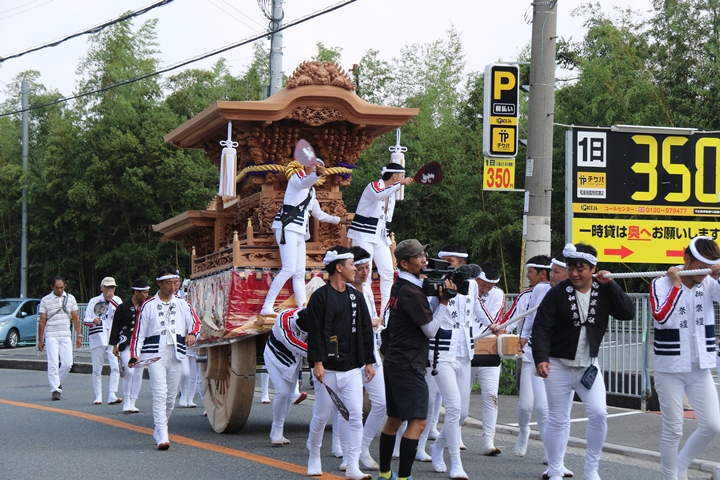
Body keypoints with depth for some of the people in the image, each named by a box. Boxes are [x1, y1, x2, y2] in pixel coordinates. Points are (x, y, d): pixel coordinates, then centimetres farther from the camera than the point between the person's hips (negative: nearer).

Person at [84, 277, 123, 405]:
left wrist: (111, 300, -12)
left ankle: (112, 395, -13)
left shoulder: (117, 300, 9)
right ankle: (98, 397, 12)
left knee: (115, 367, -13)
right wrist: (93, 321, -16)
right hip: (97, 338, 0)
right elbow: (85, 320, 5)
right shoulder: (94, 301, 6)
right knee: (97, 369, 3)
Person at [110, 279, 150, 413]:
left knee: (138, 374, 2)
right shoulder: (123, 307, -2)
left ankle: (132, 403, 11)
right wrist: (115, 345, -3)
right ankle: (126, 401, -4)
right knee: (129, 371, -16)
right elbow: (115, 327, 1)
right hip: (126, 344, -5)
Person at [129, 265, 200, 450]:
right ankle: (162, 437, -20)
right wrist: (134, 355, -8)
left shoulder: (183, 304, 12)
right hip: (155, 354, -4)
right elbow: (138, 332, 2)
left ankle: (159, 431, 27)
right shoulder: (148, 306, 3)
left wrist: (192, 333, -21)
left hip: (176, 355, 4)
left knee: (171, 396, 9)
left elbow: (195, 322, 3)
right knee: (160, 394, -15)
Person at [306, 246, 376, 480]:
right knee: (321, 416, 5)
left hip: (352, 368, 5)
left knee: (355, 416, -3)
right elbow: (314, 332, -11)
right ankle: (314, 458, 26)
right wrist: (317, 362, -18)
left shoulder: (356, 296, 12)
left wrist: (368, 361, 12)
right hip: (328, 370, -5)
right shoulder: (320, 297, -6)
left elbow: (366, 330, 15)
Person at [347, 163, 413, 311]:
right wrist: (401, 183, -39)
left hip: (381, 238, 8)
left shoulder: (392, 192, 15)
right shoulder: (373, 186, -9)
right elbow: (378, 195, -36)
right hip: (364, 236, -8)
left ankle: (387, 311, 3)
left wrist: (388, 238, 18)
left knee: (388, 272, 0)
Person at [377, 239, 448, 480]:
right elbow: (430, 330, -11)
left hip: (394, 361, 10)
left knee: (394, 418, 15)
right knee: (417, 421, -11)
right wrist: (443, 302, -7)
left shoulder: (398, 288, 13)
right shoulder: (412, 292, -16)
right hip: (409, 366, -10)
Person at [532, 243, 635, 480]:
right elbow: (541, 328, -14)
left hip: (589, 365, 2)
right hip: (559, 365, -2)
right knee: (557, 420, 3)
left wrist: (610, 285, -16)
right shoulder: (557, 293, -11)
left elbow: (628, 313, -11)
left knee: (599, 414, -10)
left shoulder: (604, 292, -1)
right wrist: (541, 358, -27)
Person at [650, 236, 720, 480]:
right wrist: (676, 285, -20)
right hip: (670, 370, -4)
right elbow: (662, 318, -25)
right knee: (673, 430, 2)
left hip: (700, 369, 4)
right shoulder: (661, 283, -11)